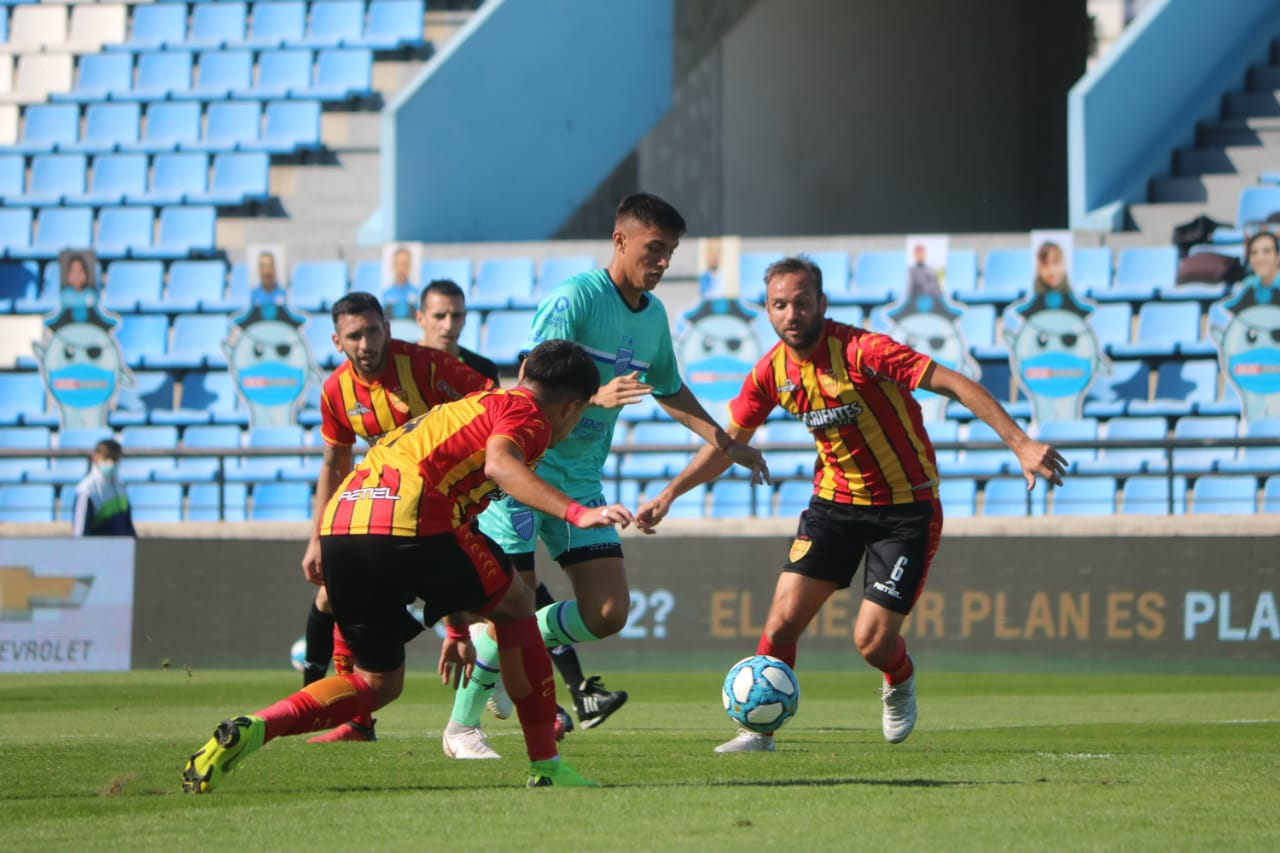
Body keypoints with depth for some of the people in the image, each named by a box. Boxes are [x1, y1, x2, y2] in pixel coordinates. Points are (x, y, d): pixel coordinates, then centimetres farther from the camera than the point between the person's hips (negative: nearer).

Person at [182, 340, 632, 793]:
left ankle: (252, 729, -2)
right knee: (516, 604, 16)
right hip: (407, 520, -8)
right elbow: (499, 464, -17)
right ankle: (545, 766, 16)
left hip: (340, 526, 8)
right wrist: (577, 513, -25)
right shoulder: (524, 413, 9)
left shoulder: (472, 406, 36)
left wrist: (457, 627, 42)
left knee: (379, 683, 20)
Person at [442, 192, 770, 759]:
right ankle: (462, 728, 9)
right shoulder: (575, 298, -15)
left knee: (608, 613, -4)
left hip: (581, 476, 7)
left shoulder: (653, 315, 9)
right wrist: (597, 397, -36)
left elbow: (668, 390, 25)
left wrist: (726, 445, 19)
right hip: (524, 465, -7)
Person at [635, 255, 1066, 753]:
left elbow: (956, 385, -26)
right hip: (834, 501, 5)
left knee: (872, 641, -10)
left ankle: (900, 681, 27)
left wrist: (1020, 444, -34)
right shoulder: (771, 371, -4)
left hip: (906, 509, -5)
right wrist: (670, 493, 8)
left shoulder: (861, 351, -23)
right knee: (783, 619, -9)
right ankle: (758, 728, 10)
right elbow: (728, 443, 13)